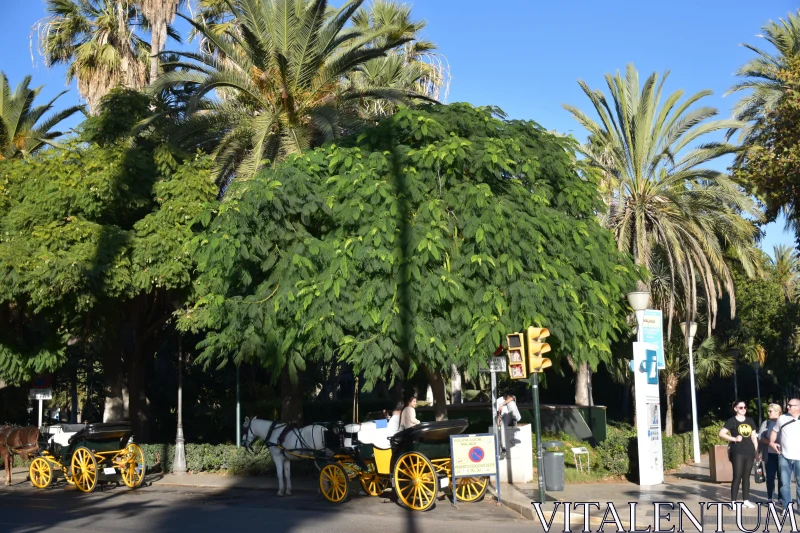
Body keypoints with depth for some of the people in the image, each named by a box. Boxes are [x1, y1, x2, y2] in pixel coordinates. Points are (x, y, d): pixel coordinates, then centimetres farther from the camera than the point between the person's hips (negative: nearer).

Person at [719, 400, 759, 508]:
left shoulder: (750, 420, 12)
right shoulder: (732, 421, -4)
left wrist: (756, 450, 12)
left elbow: (753, 437, 16)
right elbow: (721, 434, -11)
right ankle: (733, 502, 0)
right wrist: (734, 439, -17)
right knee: (737, 477, -5)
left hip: (749, 452, 5)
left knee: (746, 477, 11)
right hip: (737, 453, -5)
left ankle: (746, 500, 17)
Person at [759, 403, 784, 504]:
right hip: (770, 455, 2)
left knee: (782, 477, 2)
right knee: (770, 477, 4)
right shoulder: (766, 423, 8)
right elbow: (760, 437, -1)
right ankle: (770, 498, 12)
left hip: (782, 454, -2)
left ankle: (781, 498, 11)